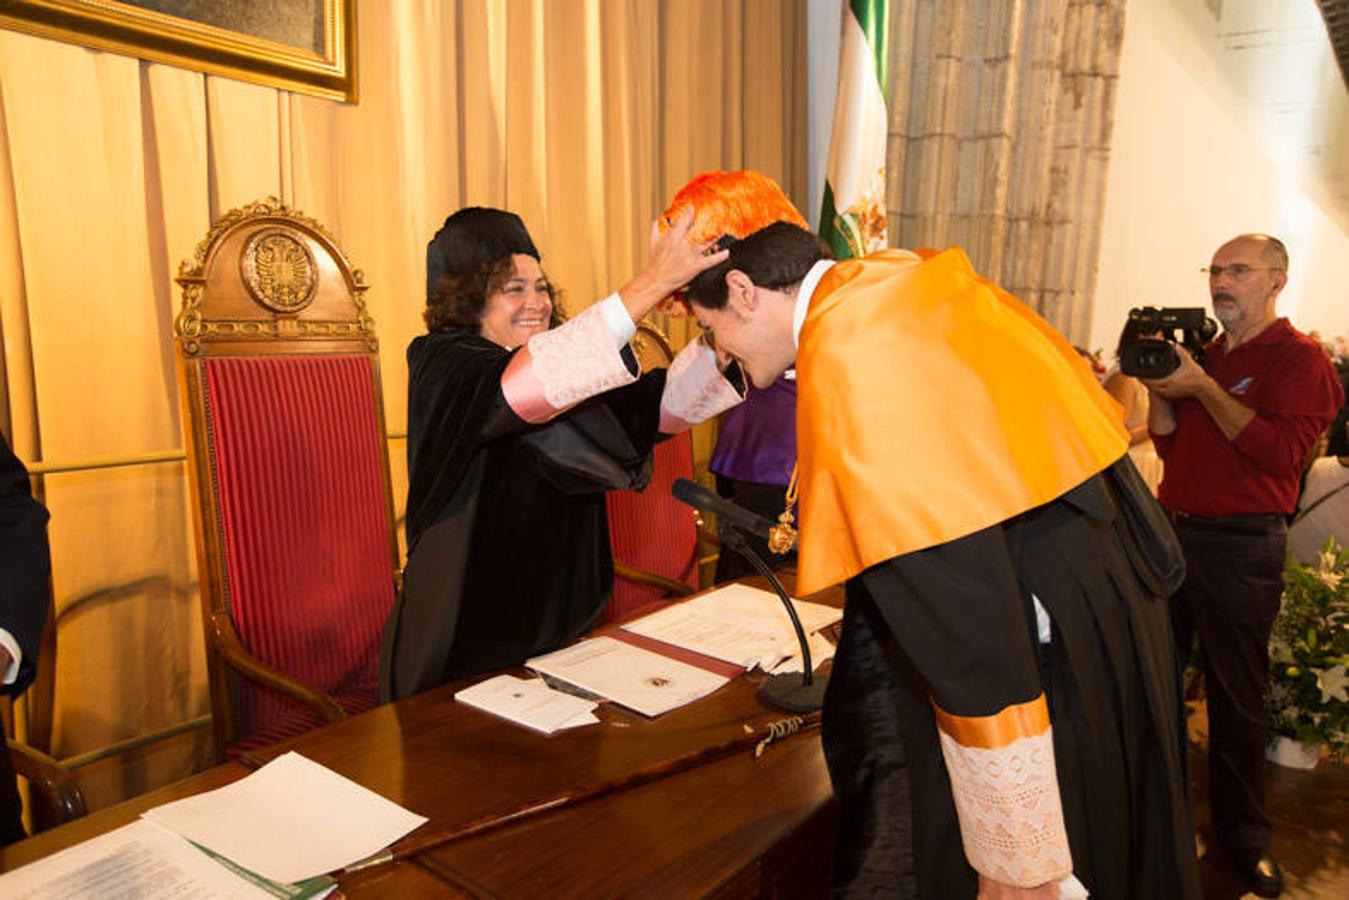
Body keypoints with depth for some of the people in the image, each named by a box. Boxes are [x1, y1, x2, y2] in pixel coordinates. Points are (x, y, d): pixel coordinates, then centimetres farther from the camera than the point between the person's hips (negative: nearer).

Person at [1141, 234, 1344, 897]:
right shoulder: (1203, 353, 14)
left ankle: (1242, 830, 22)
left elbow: (1284, 451, -19)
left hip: (1243, 549, -6)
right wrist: (1159, 387, -2)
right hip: (1174, 531, 6)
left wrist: (1203, 388, -20)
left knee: (1235, 693, 5)